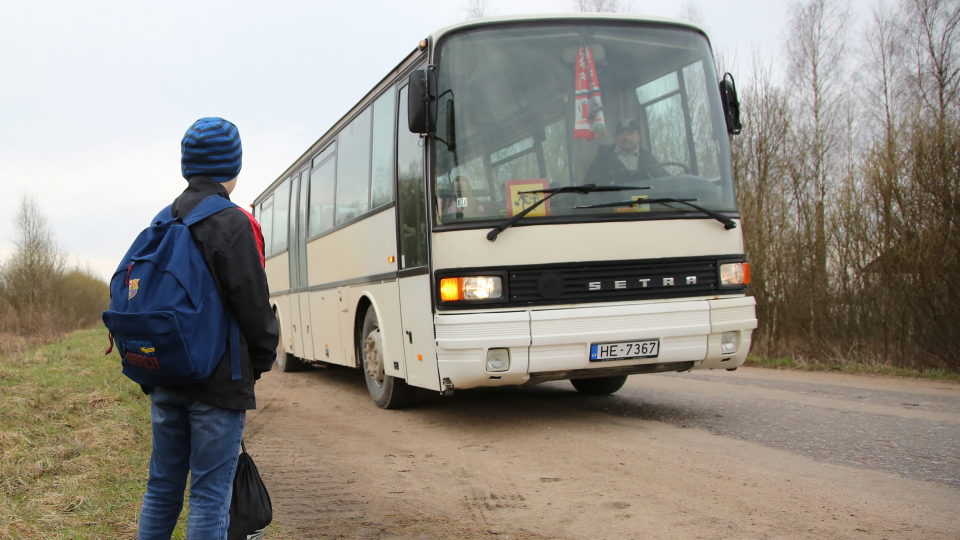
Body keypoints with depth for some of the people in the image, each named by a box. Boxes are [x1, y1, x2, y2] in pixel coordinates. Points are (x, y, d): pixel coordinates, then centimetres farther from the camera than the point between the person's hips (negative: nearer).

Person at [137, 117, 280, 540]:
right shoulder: (234, 224, -12)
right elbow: (253, 304, -14)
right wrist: (263, 359, 3)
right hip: (218, 381, -7)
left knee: (162, 488, 16)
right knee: (210, 495, 0)